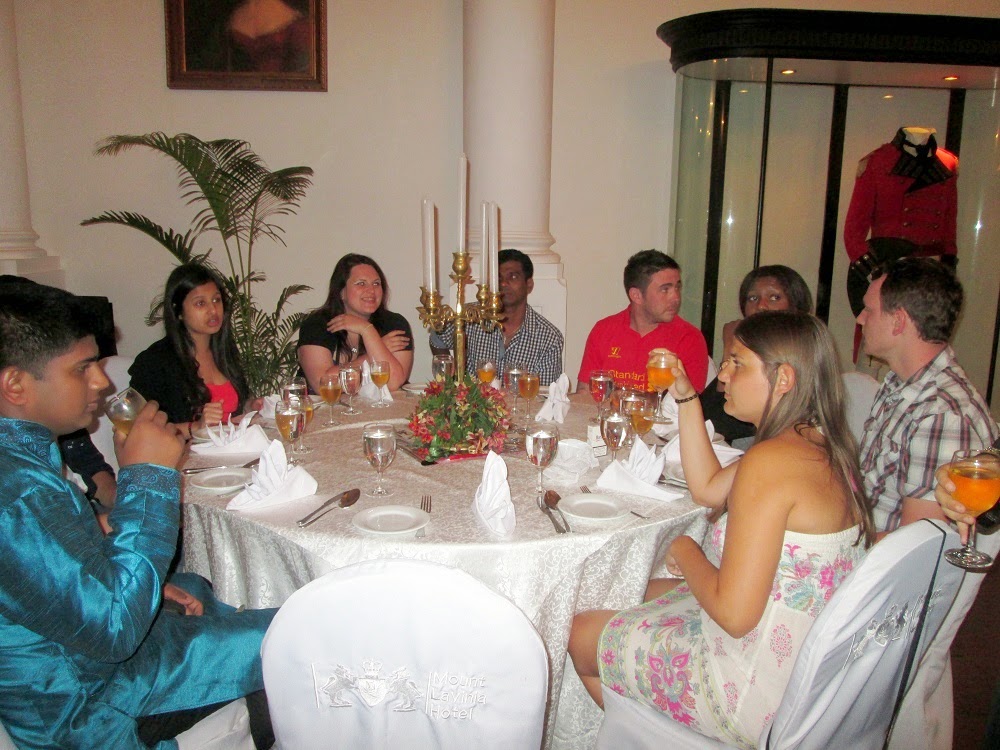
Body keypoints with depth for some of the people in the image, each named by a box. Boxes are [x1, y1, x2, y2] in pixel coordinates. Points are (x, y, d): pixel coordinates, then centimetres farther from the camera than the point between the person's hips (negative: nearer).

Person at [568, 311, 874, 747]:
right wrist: (686, 398, 9)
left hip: (757, 694, -9)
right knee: (643, 592, 29)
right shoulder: (822, 450, 2)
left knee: (581, 636, 9)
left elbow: (734, 614, -31)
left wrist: (686, 553, -12)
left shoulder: (771, 461, -28)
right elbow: (708, 488, 13)